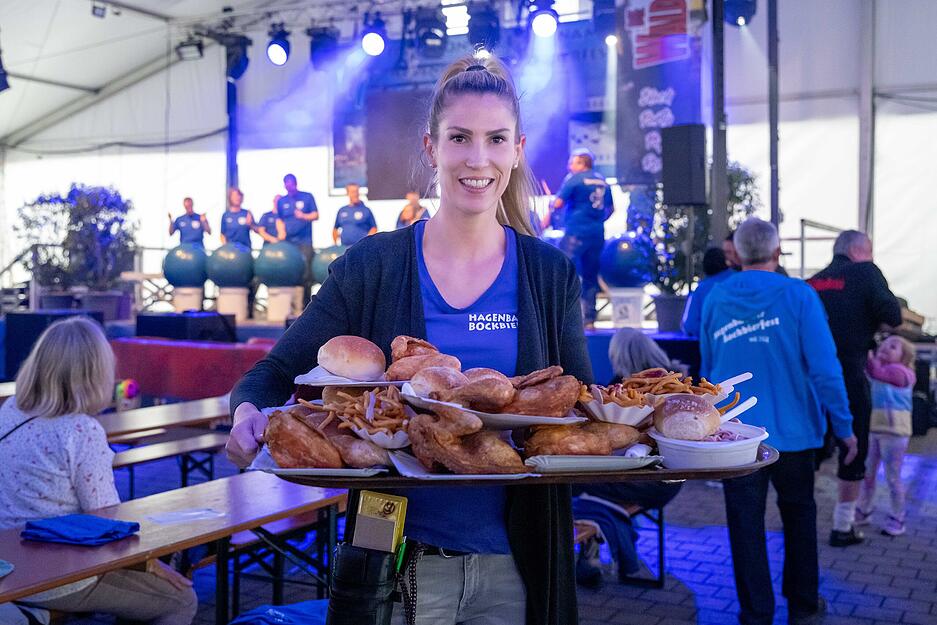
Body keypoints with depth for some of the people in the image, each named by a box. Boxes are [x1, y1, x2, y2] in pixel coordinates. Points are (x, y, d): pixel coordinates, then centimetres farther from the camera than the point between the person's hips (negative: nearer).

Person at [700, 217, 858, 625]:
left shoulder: (715, 299, 2)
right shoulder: (798, 296, -8)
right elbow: (824, 369, -11)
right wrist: (844, 427, -3)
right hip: (791, 430, -1)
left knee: (746, 525, 7)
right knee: (799, 516, 17)